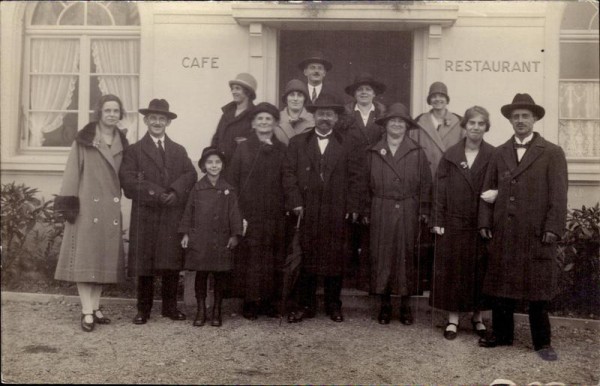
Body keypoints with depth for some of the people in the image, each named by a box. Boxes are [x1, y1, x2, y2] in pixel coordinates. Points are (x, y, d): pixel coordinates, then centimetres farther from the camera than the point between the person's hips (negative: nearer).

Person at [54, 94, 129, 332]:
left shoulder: (121, 143, 11)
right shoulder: (83, 140, -2)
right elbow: (72, 171, -5)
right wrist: (69, 204, -11)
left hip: (110, 209, 5)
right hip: (87, 206, -5)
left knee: (104, 258, 7)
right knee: (85, 258, -5)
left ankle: (95, 307, 16)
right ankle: (87, 312, -4)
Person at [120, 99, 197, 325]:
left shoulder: (179, 151, 18)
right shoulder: (134, 151, 7)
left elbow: (191, 174, 3)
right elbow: (128, 180, -7)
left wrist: (175, 191, -15)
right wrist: (156, 193, -16)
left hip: (173, 217, 2)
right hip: (145, 216, -2)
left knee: (172, 264, 4)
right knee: (144, 263, 2)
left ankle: (170, 307, 17)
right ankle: (143, 309, 13)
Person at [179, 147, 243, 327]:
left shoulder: (228, 190, 3)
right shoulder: (197, 188, 2)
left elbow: (234, 213, 2)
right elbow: (189, 212, 5)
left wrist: (235, 235, -5)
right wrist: (186, 234, 1)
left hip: (221, 239, 1)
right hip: (199, 238, 0)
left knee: (219, 276, 7)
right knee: (200, 275, 5)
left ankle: (216, 312, 19)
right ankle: (201, 311, 17)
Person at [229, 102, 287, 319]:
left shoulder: (283, 151, 9)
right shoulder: (243, 149, 5)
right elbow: (233, 182, 2)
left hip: (275, 215, 2)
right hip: (249, 215, -2)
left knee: (273, 260, 4)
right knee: (251, 259, -1)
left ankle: (269, 302, 15)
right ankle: (251, 303, 9)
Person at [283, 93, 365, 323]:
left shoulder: (348, 146, 9)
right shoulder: (297, 143, 10)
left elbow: (355, 178, 5)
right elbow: (289, 173, 3)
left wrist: (352, 207, -3)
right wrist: (295, 202, -6)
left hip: (337, 214, 0)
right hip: (306, 211, 0)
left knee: (335, 259, 5)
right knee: (306, 258, 3)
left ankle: (333, 305, 17)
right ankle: (305, 305, 13)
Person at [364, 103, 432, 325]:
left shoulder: (417, 153, 7)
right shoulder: (373, 153, 8)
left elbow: (425, 183, 5)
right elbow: (367, 184, 8)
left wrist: (424, 210, -1)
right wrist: (366, 212, 3)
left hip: (408, 213, 0)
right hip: (381, 212, 0)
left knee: (406, 257, 3)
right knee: (381, 256, 1)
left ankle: (405, 305, 14)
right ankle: (385, 304, 12)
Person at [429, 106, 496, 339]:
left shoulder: (493, 156, 0)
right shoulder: (451, 156, 4)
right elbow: (440, 189, 3)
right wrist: (438, 221, -2)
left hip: (482, 224, -1)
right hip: (454, 223, 1)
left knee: (480, 270, 7)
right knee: (452, 269, 5)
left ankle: (477, 316, 23)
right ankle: (453, 318, 15)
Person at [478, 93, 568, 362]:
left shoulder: (552, 153, 1)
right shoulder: (500, 153, 12)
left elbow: (558, 195, -5)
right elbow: (488, 190, 11)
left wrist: (553, 229, -12)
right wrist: (485, 223, 3)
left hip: (536, 234, -3)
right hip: (502, 233, 4)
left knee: (537, 289, 3)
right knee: (501, 285, 10)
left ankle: (542, 342, 16)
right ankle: (501, 334, 24)